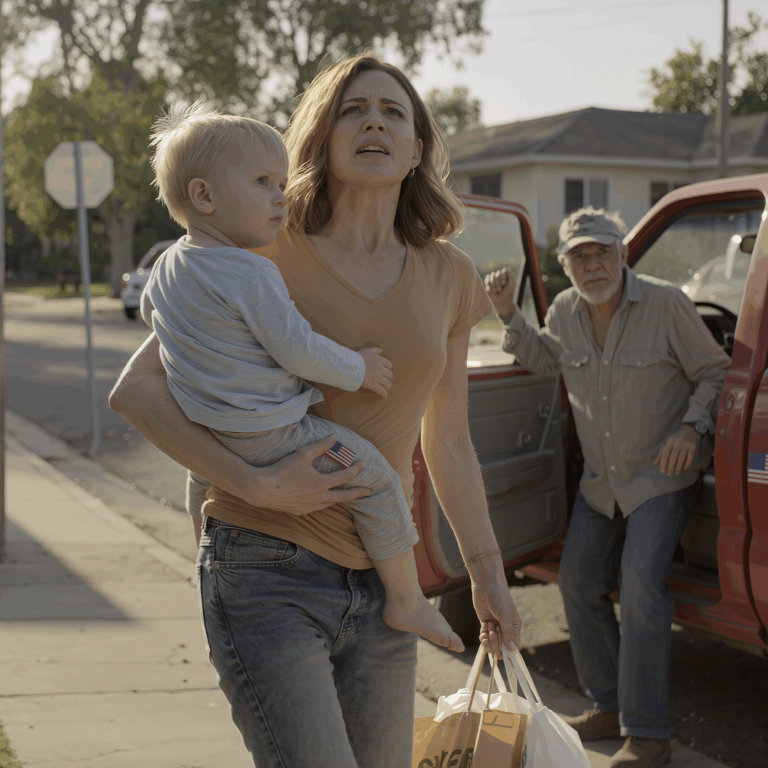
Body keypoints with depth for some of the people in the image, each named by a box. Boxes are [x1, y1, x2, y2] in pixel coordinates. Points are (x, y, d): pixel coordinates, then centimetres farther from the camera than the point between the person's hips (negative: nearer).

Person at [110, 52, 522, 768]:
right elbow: (136, 389, -9)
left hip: (381, 586, 5)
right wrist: (255, 484, -19)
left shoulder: (447, 277, 7)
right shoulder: (269, 256, -6)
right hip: (267, 577, -5)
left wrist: (486, 572, 20)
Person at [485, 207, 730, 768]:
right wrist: (509, 315, 4)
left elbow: (715, 371, -6)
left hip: (663, 473, -6)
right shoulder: (565, 311, -1)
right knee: (579, 583, 8)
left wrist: (692, 428, -21)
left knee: (641, 585, -19)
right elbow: (543, 358, 20)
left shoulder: (666, 303, -15)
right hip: (601, 480, 7)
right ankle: (610, 707, 25)